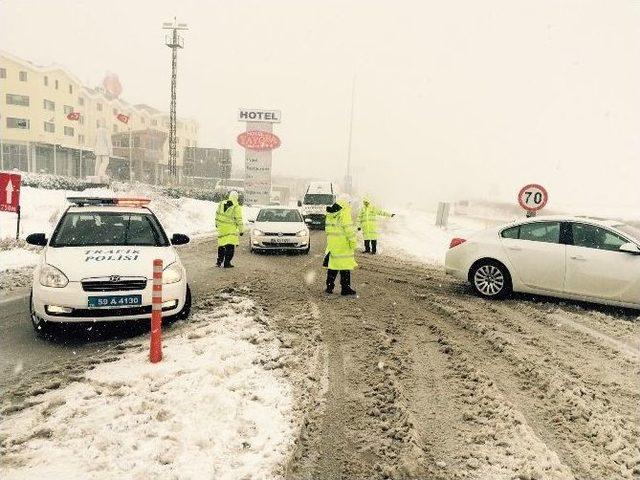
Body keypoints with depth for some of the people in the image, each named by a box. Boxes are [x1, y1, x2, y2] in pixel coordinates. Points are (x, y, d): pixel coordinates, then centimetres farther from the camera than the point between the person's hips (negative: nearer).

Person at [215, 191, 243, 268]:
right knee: (230, 246, 0)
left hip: (221, 227, 5)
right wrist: (240, 230, -3)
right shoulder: (236, 207, -11)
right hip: (231, 229, -5)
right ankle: (226, 263, -1)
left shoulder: (221, 204, 6)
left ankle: (219, 261, 22)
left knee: (221, 245, 16)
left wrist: (217, 223, 30)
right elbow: (239, 220, -10)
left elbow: (217, 214, 16)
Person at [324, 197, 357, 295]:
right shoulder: (344, 214, -15)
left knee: (332, 265, 14)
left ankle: (329, 286, 18)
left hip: (331, 244, 7)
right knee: (345, 266, 0)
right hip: (343, 244, -7)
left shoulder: (329, 214, 11)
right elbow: (349, 229, -16)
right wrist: (353, 242, -10)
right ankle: (345, 289, 3)